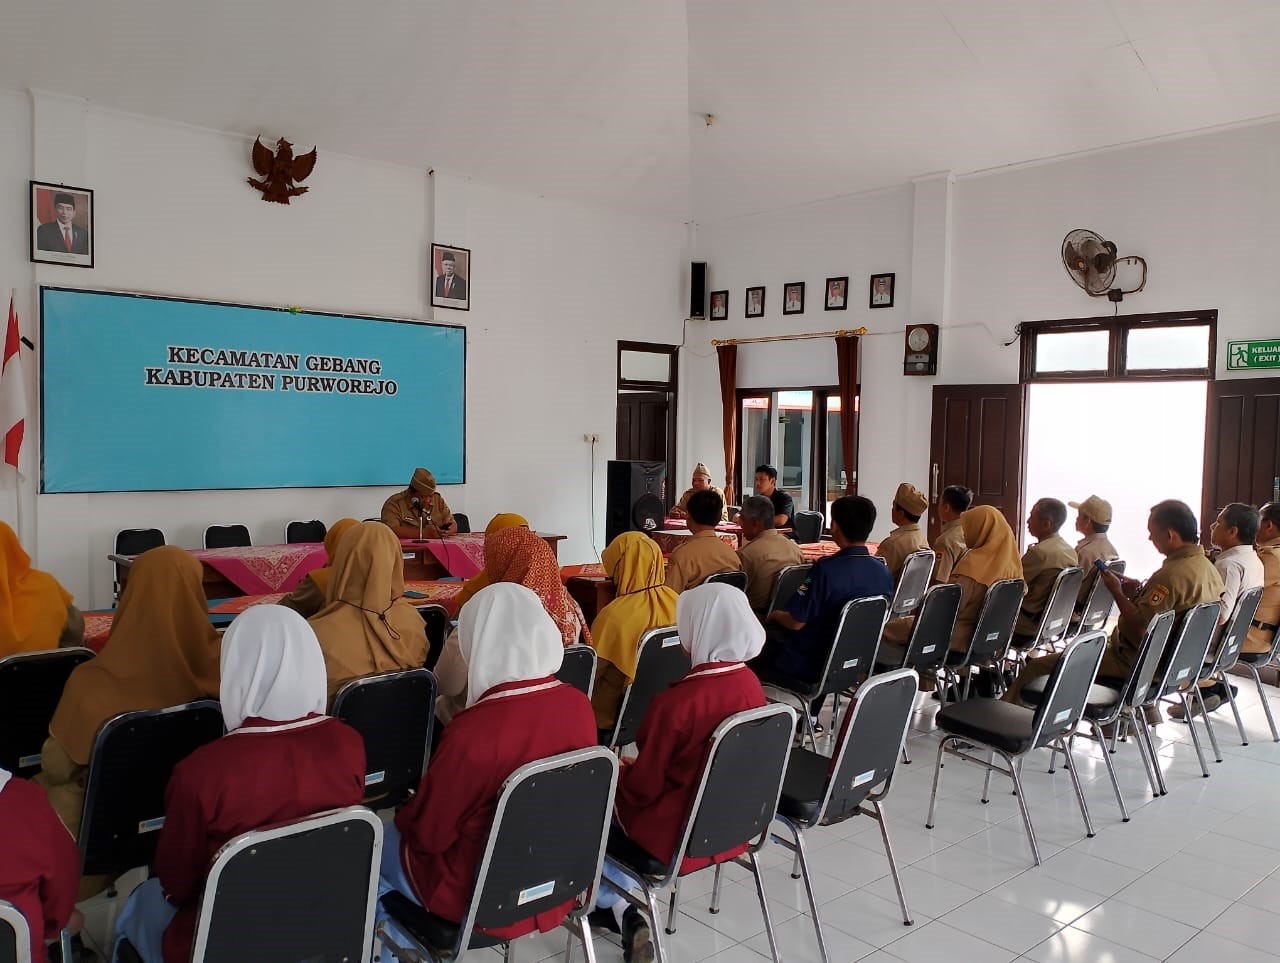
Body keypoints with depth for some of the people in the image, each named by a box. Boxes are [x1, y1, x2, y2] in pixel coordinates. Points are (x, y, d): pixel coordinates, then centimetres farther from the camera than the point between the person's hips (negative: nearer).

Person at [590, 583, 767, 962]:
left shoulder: (676, 702, -28)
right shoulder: (751, 684, -6)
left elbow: (643, 785, -17)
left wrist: (616, 773, 5)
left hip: (676, 833, -6)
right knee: (621, 780, 25)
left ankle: (613, 905, 24)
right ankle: (619, 909, 27)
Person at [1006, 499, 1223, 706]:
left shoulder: (1172, 574, -27)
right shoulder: (1208, 568, 4)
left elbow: (1139, 628, -28)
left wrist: (1117, 592, -15)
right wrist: (1141, 591, 7)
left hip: (1135, 664, -10)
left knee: (1037, 667, -10)